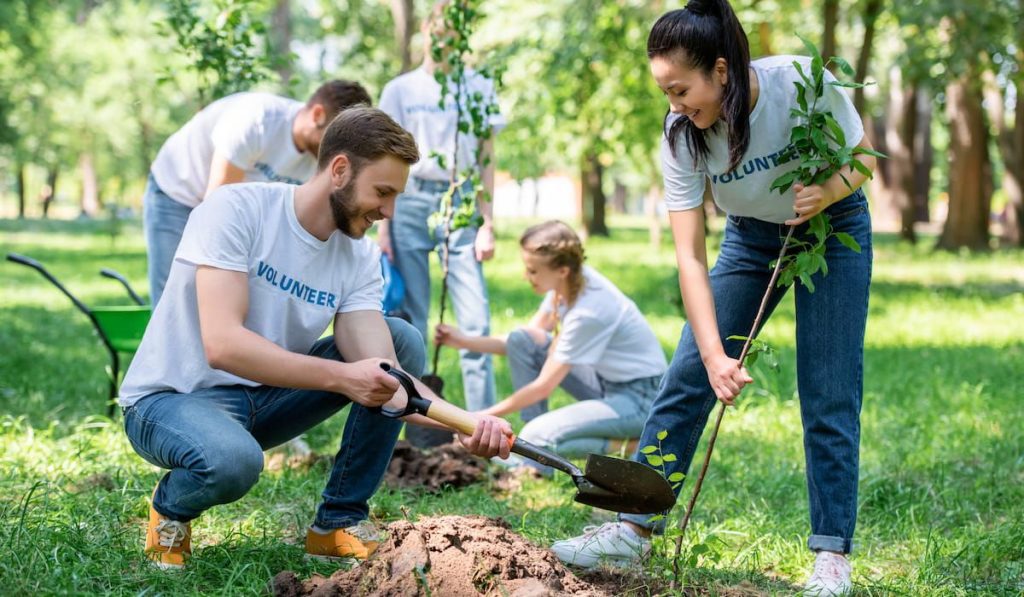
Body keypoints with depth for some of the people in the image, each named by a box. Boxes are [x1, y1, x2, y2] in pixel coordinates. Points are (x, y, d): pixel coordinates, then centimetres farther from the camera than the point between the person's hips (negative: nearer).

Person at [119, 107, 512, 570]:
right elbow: (223, 345, -32)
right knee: (233, 460, -40)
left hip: (263, 398, 6)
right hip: (171, 398, -6)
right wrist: (341, 377, -39)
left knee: (403, 342, -7)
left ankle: (340, 523, -1)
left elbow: (382, 375, -16)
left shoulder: (360, 258, -4)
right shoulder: (236, 209, -21)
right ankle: (171, 507, -2)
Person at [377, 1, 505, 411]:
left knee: (475, 322, -8)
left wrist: (487, 224, 1)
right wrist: (383, 228, 2)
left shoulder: (479, 88, 8)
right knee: (409, 321, 2)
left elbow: (486, 161, 8)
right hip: (412, 203, 0)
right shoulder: (400, 90, 8)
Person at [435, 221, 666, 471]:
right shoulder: (566, 282, -6)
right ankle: (533, 452, 0)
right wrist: (465, 341, -2)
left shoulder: (588, 312, -29)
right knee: (519, 340, -3)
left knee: (537, 437, -25)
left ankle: (627, 445, -6)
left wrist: (483, 417, -14)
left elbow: (543, 386, -21)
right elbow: (528, 340, 7)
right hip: (606, 380, 9)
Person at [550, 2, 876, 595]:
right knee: (687, 378, -4)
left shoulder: (803, 81, -30)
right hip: (753, 235, 2)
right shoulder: (682, 134, -23)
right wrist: (715, 355, -33)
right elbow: (690, 255, -24)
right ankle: (635, 528, 4)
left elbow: (863, 154, -12)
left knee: (829, 400, -7)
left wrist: (828, 190, -35)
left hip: (833, 227, -2)